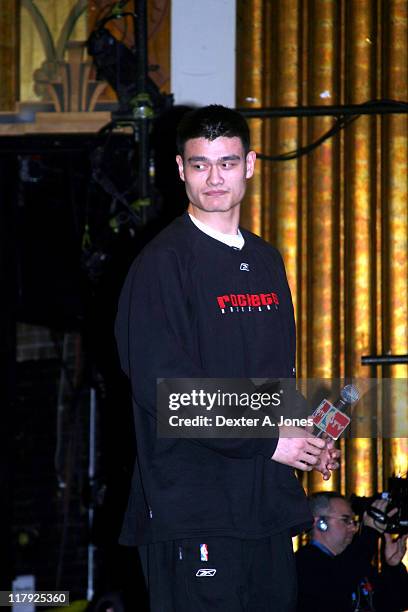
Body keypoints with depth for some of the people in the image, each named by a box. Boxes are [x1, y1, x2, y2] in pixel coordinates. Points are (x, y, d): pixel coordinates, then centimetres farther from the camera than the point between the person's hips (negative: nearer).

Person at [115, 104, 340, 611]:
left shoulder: (266, 261, 16)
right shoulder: (163, 261, -7)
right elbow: (159, 382, -16)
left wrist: (303, 442, 5)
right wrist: (266, 441, -14)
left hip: (267, 504, 7)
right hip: (192, 508, -7)